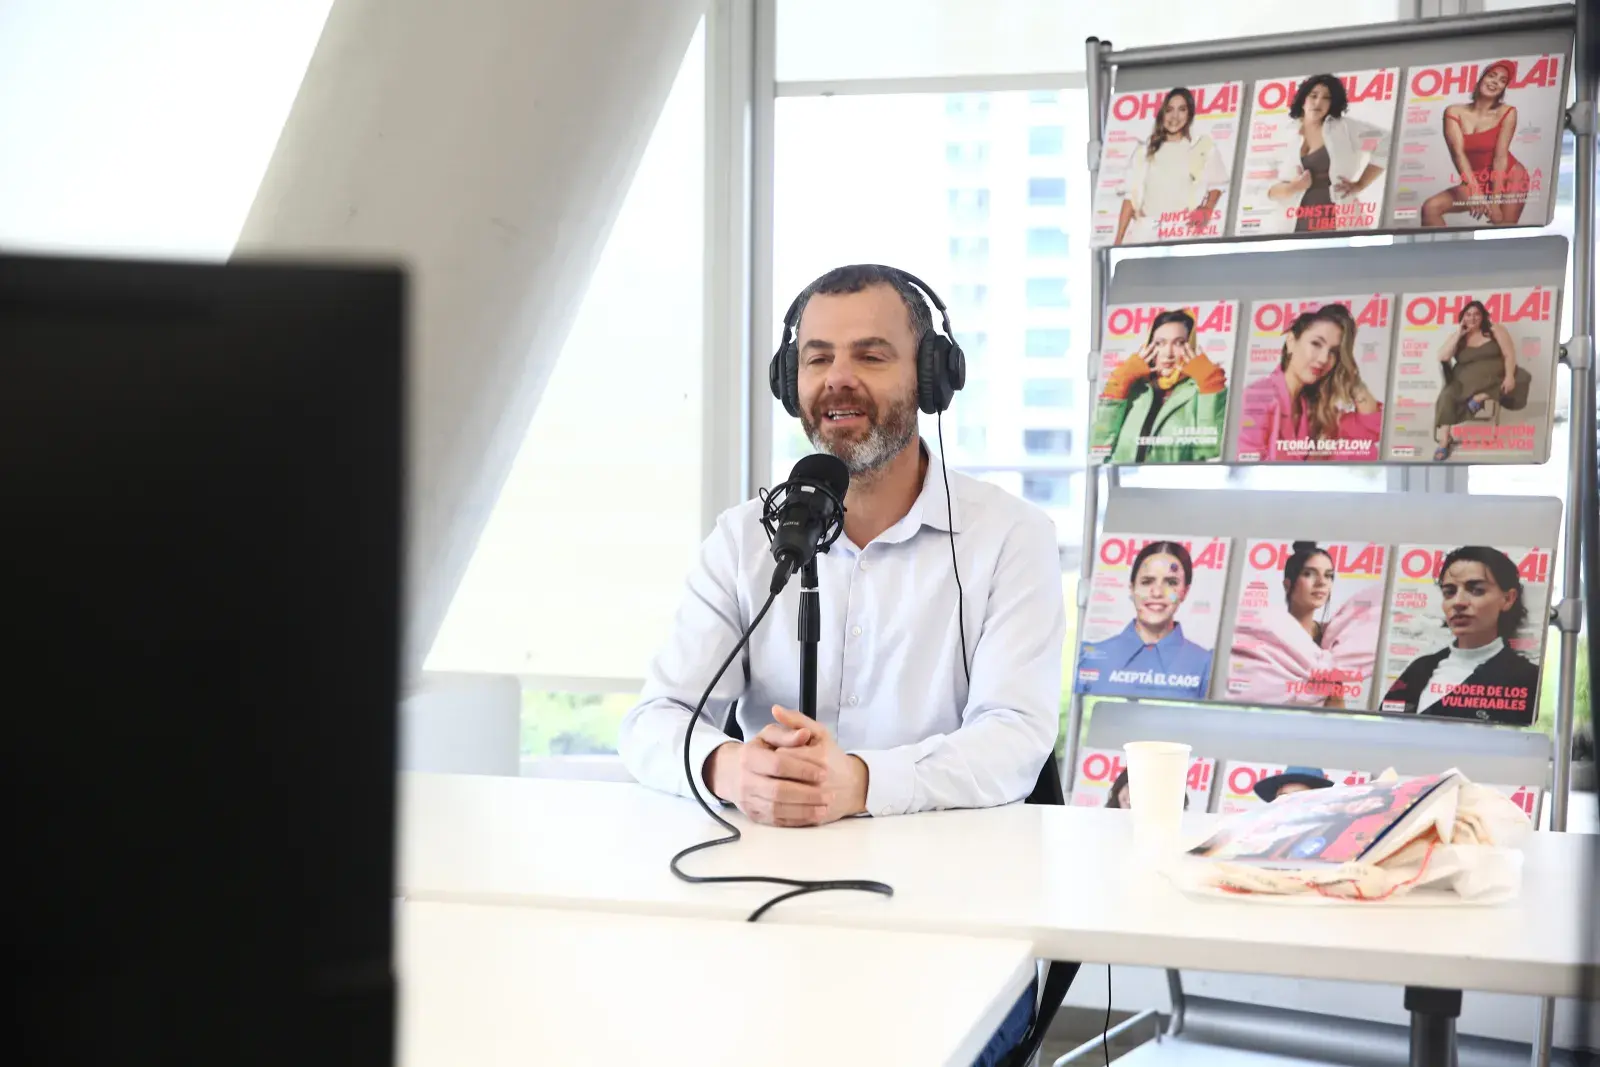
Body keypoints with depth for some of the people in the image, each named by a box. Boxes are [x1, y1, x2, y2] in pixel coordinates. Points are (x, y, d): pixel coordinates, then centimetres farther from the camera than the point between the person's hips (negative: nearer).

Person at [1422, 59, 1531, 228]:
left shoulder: (1507, 112, -12)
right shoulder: (1454, 112, -6)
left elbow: (1501, 155, -17)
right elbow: (1458, 153, -18)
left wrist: (1495, 200, -22)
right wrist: (1475, 192, -31)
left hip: (1509, 178, -3)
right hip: (1475, 181, 3)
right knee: (1430, 207, -15)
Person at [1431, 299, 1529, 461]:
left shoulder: (1494, 330, 7)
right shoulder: (1457, 337, 11)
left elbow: (1509, 354, 0)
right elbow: (1442, 357, -5)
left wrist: (1509, 376, -18)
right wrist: (1458, 334, -5)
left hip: (1494, 379, 0)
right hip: (1466, 382, 0)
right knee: (1447, 396, -29)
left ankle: (1481, 398, -38)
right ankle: (1444, 442, -34)